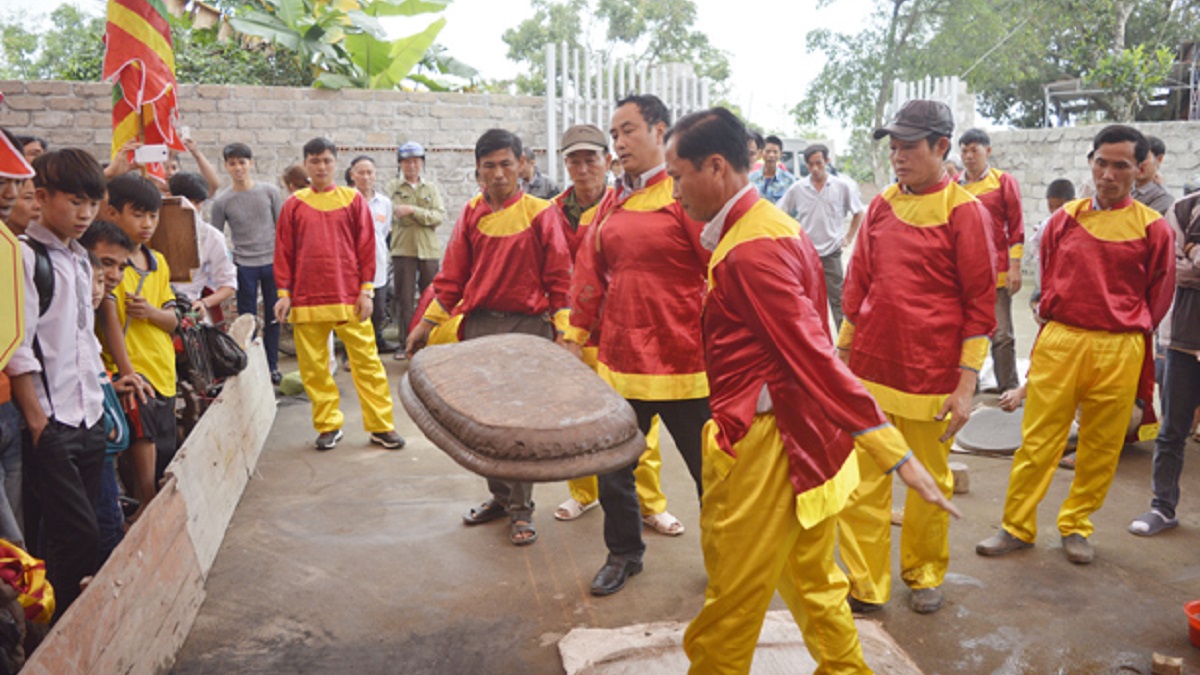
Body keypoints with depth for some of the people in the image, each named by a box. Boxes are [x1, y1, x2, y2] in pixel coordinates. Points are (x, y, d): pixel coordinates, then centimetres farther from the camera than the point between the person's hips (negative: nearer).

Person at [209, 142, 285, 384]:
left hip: (272, 262, 1)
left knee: (273, 317, 7)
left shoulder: (269, 192, 2)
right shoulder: (222, 201, 0)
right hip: (244, 266, -1)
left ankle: (272, 366, 18)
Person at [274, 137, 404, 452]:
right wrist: (284, 293, 2)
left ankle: (381, 426, 8)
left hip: (350, 297, -1)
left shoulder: (353, 199, 6)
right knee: (314, 367, 5)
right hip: (306, 299, 1)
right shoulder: (294, 205, 8)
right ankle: (328, 426, 18)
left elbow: (367, 246, 4)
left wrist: (366, 290, -2)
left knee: (367, 361, 0)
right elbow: (284, 251, 9)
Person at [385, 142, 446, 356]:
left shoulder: (431, 189, 12)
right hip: (403, 249, -2)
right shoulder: (392, 187, 7)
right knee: (404, 299, 1)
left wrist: (413, 210, -13)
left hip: (429, 249, 2)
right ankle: (405, 342, 9)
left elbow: (440, 216, -2)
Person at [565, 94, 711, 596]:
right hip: (619, 361, 6)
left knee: (709, 468, 9)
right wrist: (575, 338, 11)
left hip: (683, 364, -6)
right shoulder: (612, 203, 11)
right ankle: (623, 554, 35)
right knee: (613, 465, 14)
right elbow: (592, 274, 14)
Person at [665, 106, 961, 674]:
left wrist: (897, 454, -28)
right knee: (812, 580, 23)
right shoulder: (775, 226, 10)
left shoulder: (750, 250, -21)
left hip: (762, 448, -10)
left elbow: (814, 353, -27)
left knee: (731, 602, 7)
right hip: (805, 437, 10)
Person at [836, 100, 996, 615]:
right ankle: (864, 586, 18)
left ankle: (924, 576, 34)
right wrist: (842, 354, 12)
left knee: (930, 481, 12)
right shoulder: (881, 206, 7)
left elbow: (980, 303, -7)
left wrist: (966, 384, -11)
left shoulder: (964, 211, -6)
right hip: (870, 369, 4)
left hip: (930, 375, -3)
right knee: (863, 481, 5)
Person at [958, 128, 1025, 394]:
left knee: (1001, 334, -1)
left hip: (995, 271, -3)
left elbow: (1016, 227, -1)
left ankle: (1008, 388, 8)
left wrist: (1015, 267, -7)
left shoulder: (1004, 181, 1)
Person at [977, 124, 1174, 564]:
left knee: (1100, 448, 9)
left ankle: (1075, 526, 27)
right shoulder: (1065, 218, 6)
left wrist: (1124, 332, 9)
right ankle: (1017, 527, 15)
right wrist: (1056, 318, 12)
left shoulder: (1153, 228, 1)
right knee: (1038, 441, 4)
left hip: (1119, 352, -1)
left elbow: (1157, 298, 8)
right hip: (1058, 342, 1)